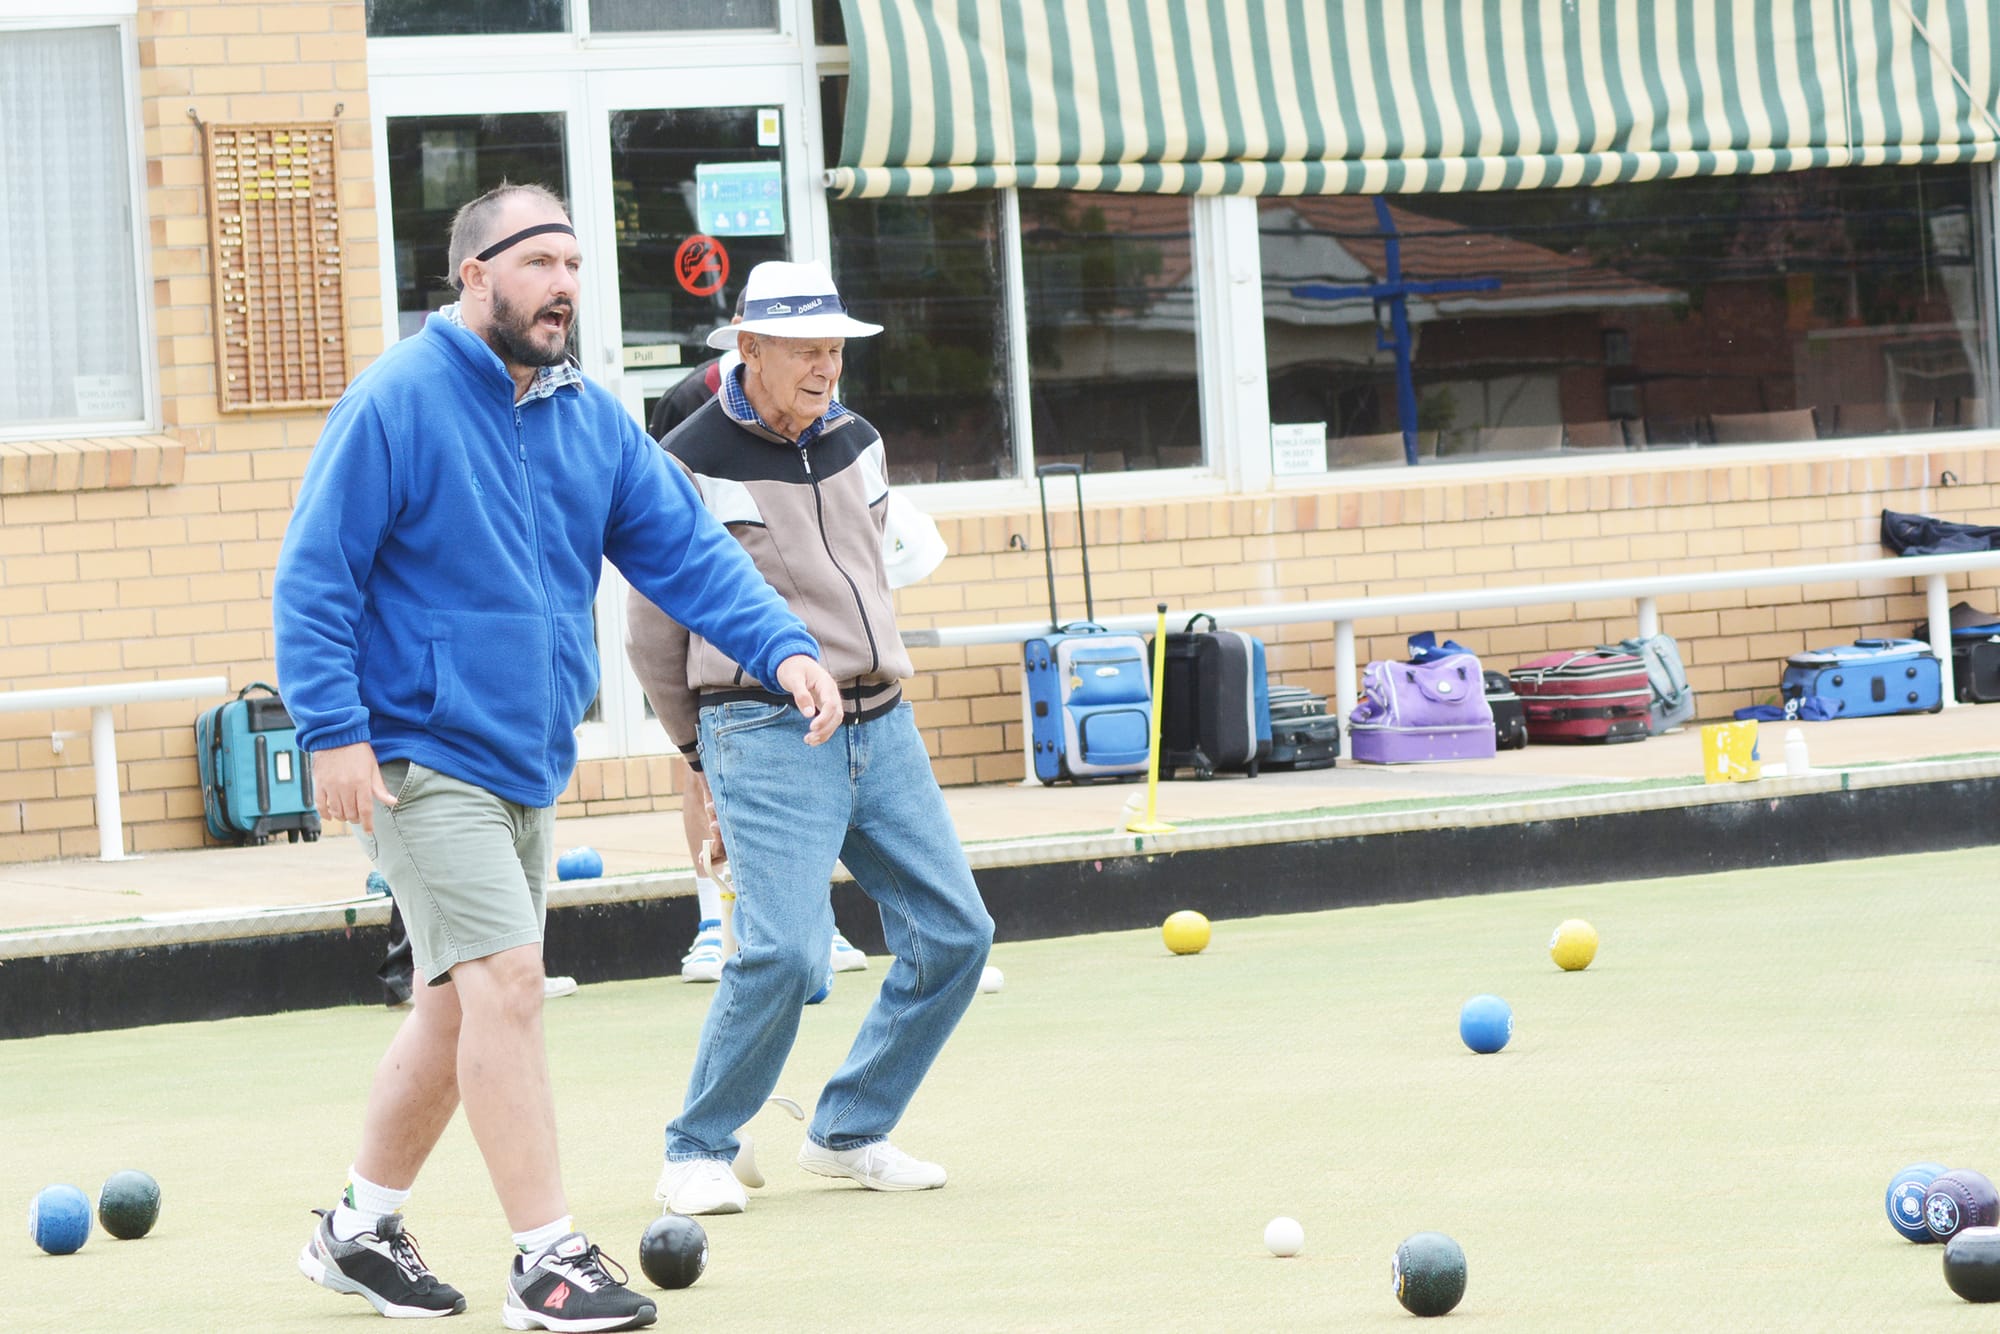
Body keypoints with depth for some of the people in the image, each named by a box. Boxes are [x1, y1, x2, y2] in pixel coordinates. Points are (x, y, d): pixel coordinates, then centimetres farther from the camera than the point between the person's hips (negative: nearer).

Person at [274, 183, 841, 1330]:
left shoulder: (594, 422, 9)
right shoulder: (397, 403, -11)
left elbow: (684, 549, 3)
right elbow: (314, 577, -11)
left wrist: (782, 646, -13)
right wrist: (337, 729, -18)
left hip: (528, 766, 8)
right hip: (423, 755, -8)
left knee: (462, 1003, 14)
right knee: (505, 976, -16)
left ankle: (360, 1229, 29)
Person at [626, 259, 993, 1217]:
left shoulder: (857, 444, 12)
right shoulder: (692, 465, -6)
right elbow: (654, 633, 3)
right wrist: (704, 754, 10)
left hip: (881, 729, 7)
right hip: (768, 733, -7)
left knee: (953, 932, 2)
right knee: (784, 951, -20)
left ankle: (848, 1133, 17)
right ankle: (697, 1155, -2)